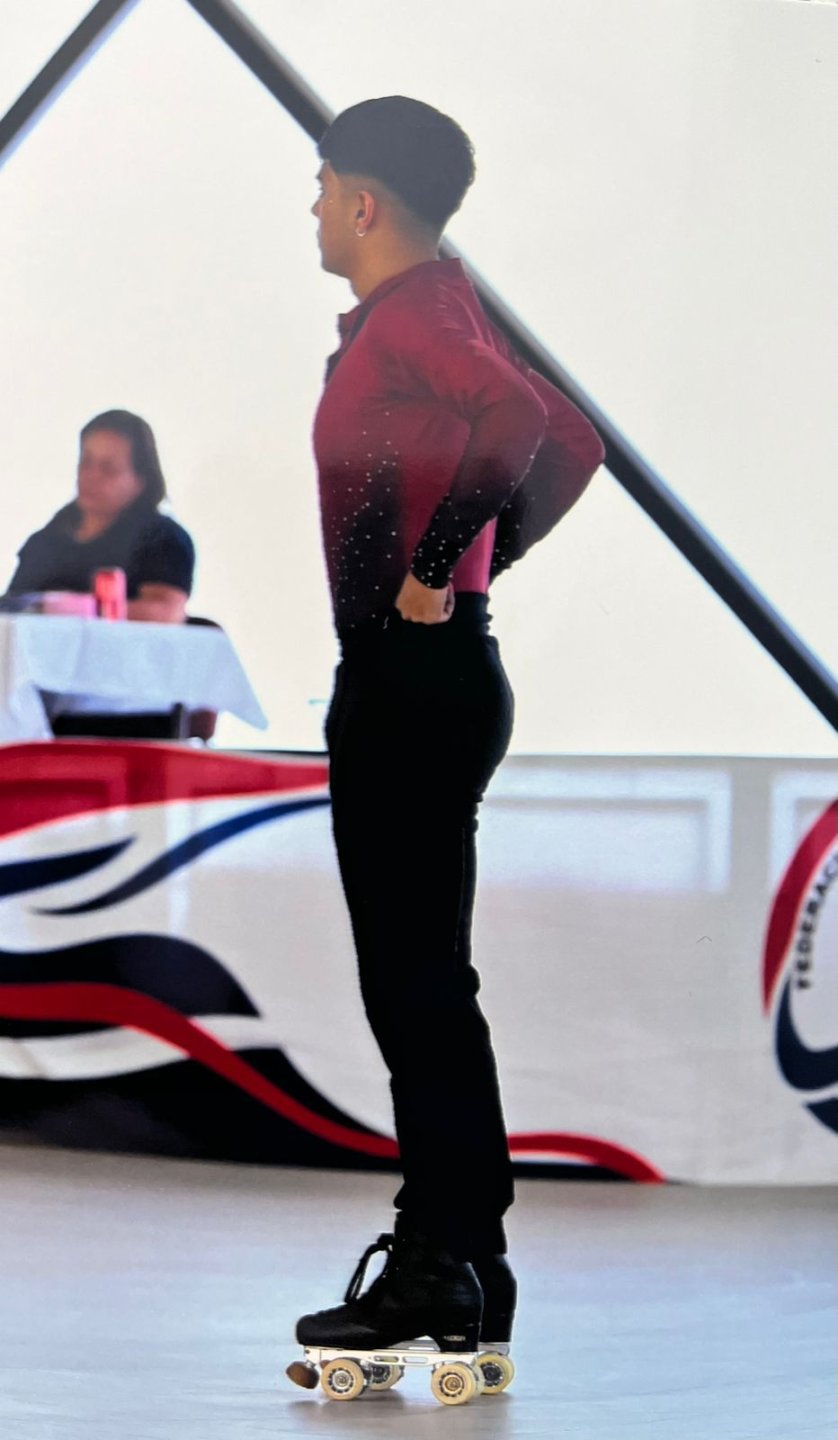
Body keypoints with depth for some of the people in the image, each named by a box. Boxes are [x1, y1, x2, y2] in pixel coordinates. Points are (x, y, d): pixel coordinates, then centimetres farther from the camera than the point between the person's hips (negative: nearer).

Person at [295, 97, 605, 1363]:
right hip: (430, 675, 10)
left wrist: (433, 571, -25)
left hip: (411, 678, -10)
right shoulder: (430, 313, 17)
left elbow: (518, 421, -33)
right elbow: (563, 439, 26)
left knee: (417, 985, -8)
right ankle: (455, 1263, 17)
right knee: (423, 984, 13)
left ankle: (444, 1273, -5)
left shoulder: (410, 320, -13)